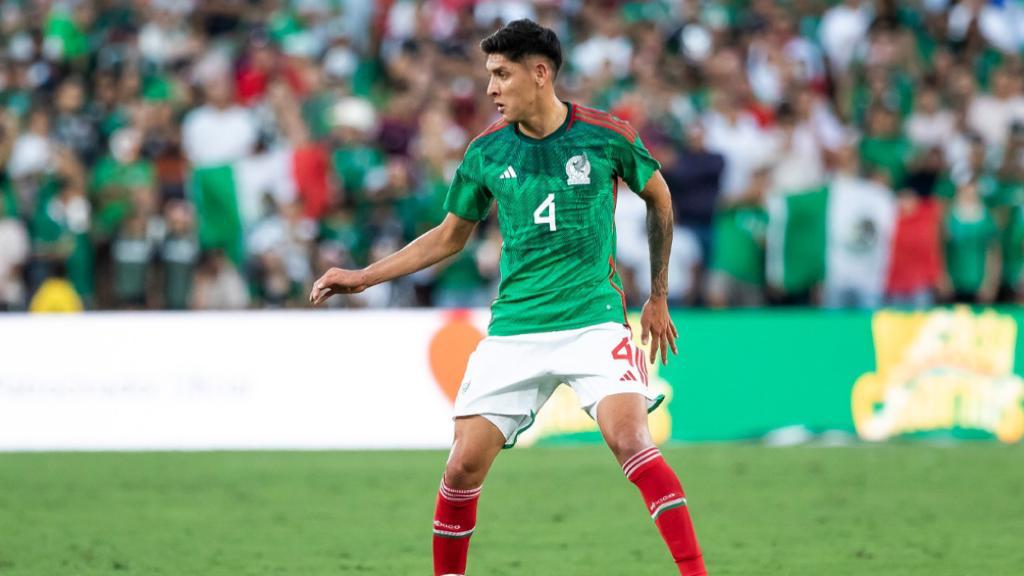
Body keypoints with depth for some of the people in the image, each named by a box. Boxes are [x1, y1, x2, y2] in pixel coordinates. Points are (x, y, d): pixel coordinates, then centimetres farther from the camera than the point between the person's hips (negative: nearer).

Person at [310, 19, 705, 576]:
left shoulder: (605, 135, -5)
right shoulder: (486, 151, 3)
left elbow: (658, 197, 14)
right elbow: (449, 236, 18)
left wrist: (658, 297, 16)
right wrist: (362, 277, 12)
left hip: (592, 318, -3)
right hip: (513, 330, 3)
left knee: (629, 439, -25)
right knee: (463, 467, -3)